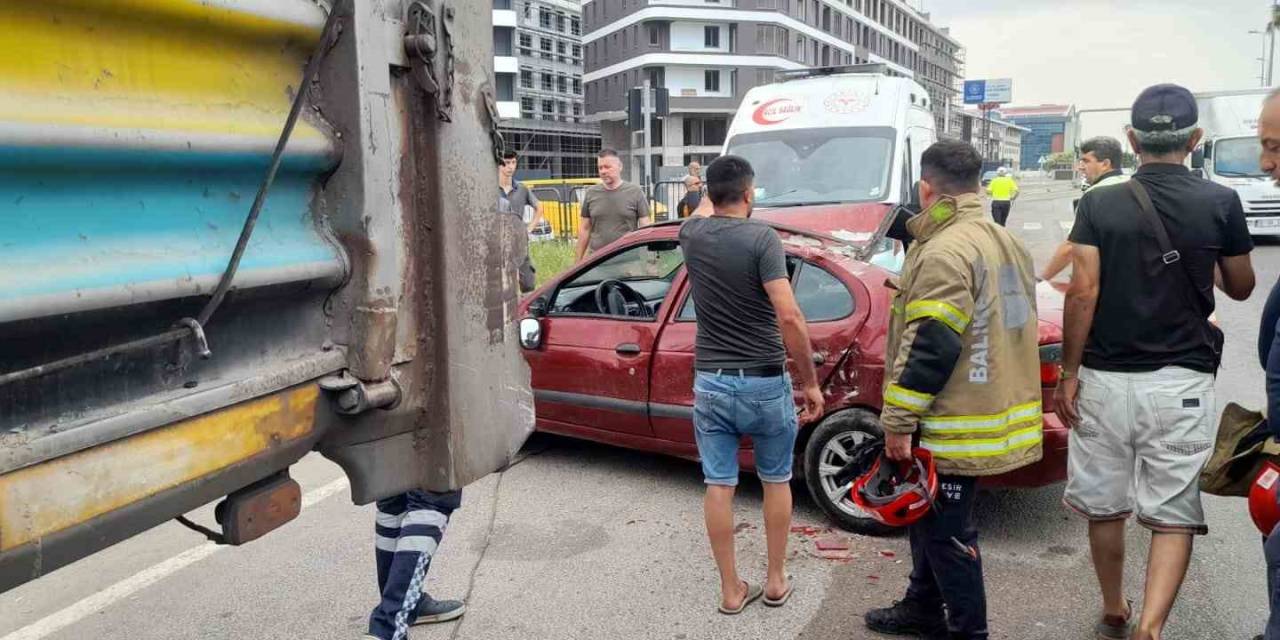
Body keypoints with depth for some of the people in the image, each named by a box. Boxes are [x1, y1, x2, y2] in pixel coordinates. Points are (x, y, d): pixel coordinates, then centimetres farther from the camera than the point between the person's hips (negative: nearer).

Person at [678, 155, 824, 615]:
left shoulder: (691, 234, 0)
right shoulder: (762, 237, -15)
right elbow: (789, 318, -22)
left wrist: (711, 197, 47)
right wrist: (810, 382, -13)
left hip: (711, 382, 3)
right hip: (765, 383, -3)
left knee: (718, 486, 10)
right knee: (776, 482, 16)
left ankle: (731, 589, 19)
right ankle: (776, 581, 27)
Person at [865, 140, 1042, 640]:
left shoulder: (946, 251, -19)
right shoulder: (1007, 242, 13)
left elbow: (929, 347, -23)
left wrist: (898, 421, -18)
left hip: (956, 426, -10)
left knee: (946, 531, 2)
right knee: (932, 518, 21)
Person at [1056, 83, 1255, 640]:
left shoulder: (1099, 204, -3)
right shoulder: (1221, 204, -1)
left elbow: (1083, 292, -9)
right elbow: (1241, 288, 12)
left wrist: (1069, 373, -3)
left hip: (1104, 379, 1)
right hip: (1180, 381, 0)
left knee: (1104, 507, 15)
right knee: (1174, 516, 5)